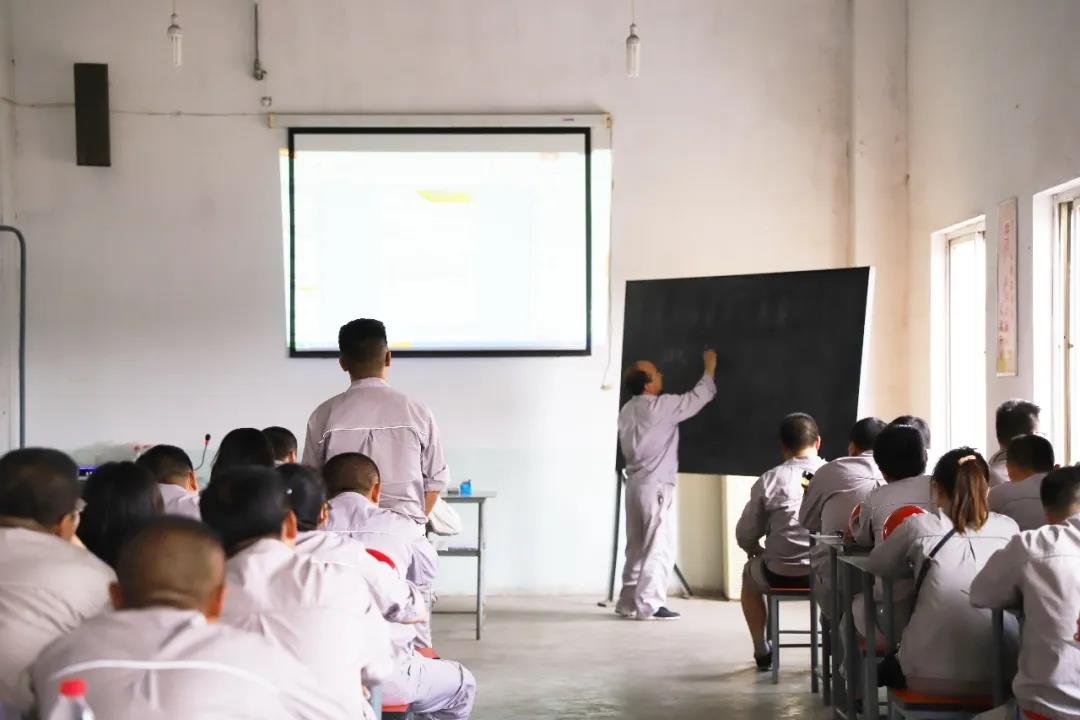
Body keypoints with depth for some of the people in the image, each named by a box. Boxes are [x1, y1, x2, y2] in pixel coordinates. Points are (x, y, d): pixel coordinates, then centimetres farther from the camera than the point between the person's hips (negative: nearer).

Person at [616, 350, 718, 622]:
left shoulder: (627, 411, 11)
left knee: (637, 546, 12)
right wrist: (710, 368, 8)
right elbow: (698, 398, -5)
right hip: (656, 485, -8)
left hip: (635, 483, 8)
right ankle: (649, 604, -8)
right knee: (659, 546, -5)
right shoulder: (660, 407, -13)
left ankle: (629, 601, 14)